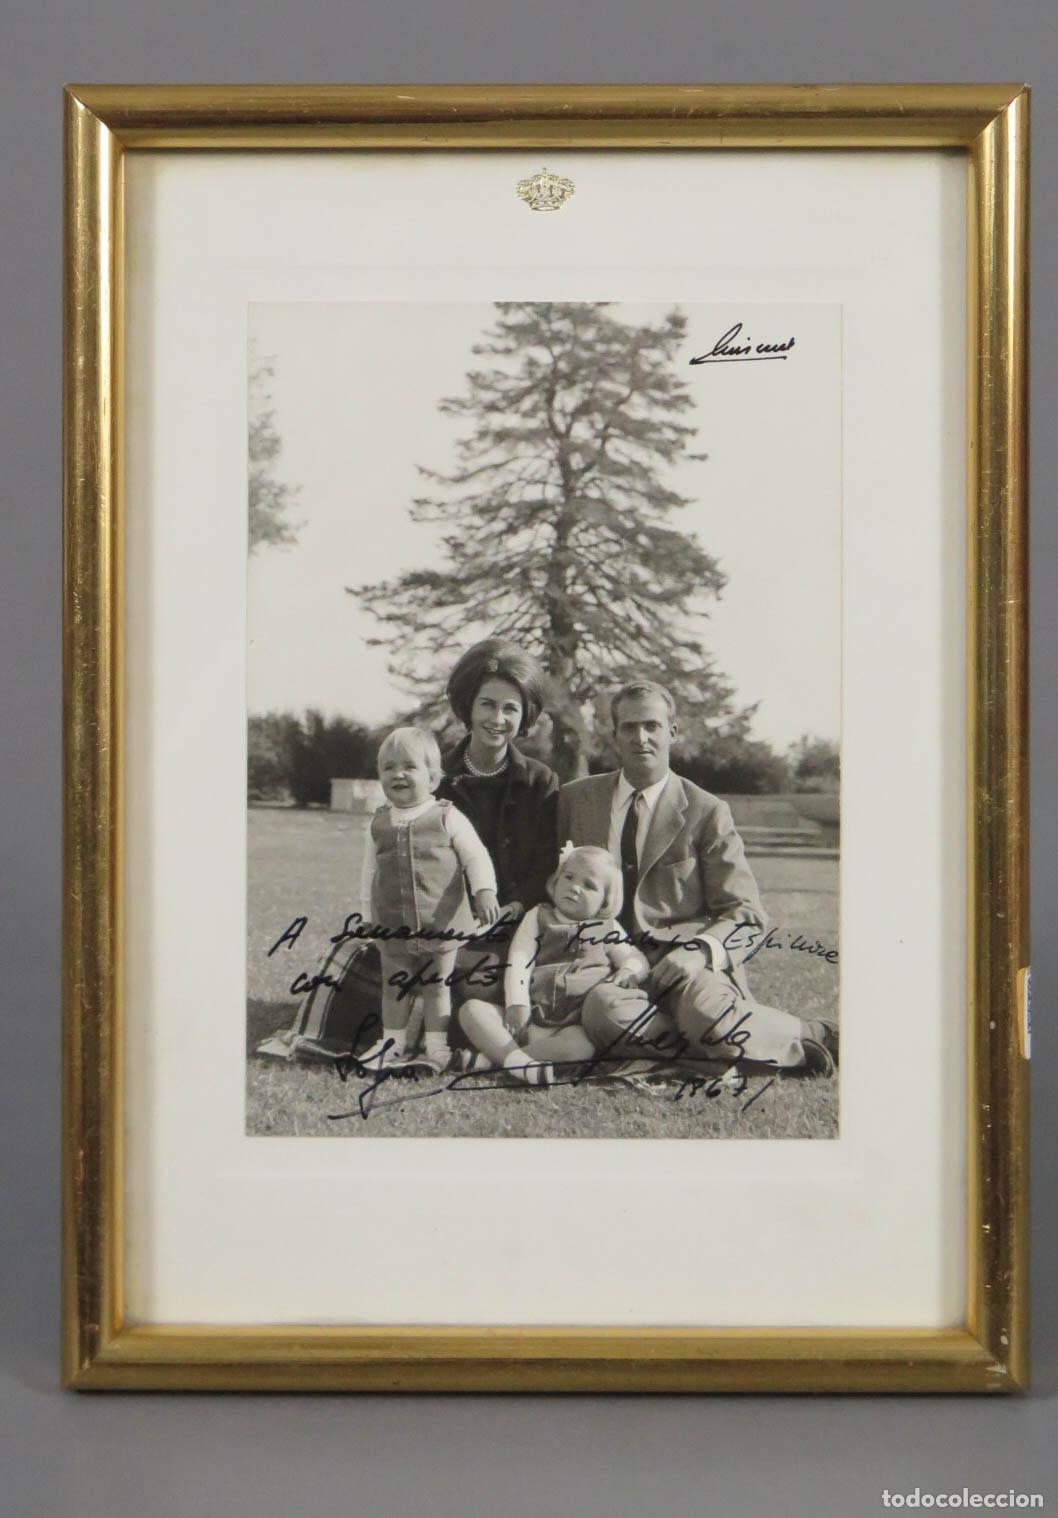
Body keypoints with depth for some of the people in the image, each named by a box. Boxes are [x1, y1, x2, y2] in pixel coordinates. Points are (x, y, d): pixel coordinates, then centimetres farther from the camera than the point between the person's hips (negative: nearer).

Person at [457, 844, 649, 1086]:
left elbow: (638, 961, 15)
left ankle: (494, 1059, -35)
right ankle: (516, 1058, -41)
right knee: (471, 1009, -21)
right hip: (530, 1017, 2)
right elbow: (518, 962, 4)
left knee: (581, 1046, -39)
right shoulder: (538, 917, 17)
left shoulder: (607, 929, 17)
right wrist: (516, 1004, -12)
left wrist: (628, 971, -12)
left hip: (575, 1025, -2)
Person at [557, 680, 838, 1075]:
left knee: (705, 1012, -37)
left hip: (683, 964, -2)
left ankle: (810, 1035, -7)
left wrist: (699, 950, -17)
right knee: (604, 1011, -35)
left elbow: (745, 914, 4)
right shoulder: (574, 799, 14)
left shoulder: (707, 812, 6)